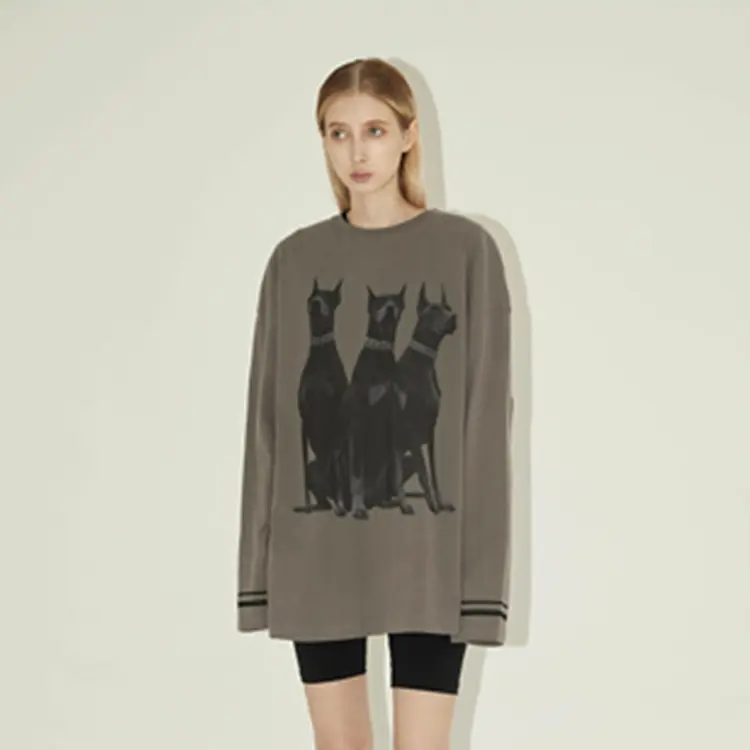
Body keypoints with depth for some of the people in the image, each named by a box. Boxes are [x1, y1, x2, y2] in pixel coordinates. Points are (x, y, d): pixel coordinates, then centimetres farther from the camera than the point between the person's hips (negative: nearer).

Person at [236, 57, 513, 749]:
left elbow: (486, 413, -4)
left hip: (425, 548, -3)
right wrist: (259, 556, 4)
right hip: (316, 549, 3)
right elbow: (269, 415, 7)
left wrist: (482, 564, -8)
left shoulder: (465, 250, -2)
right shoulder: (295, 260, 6)